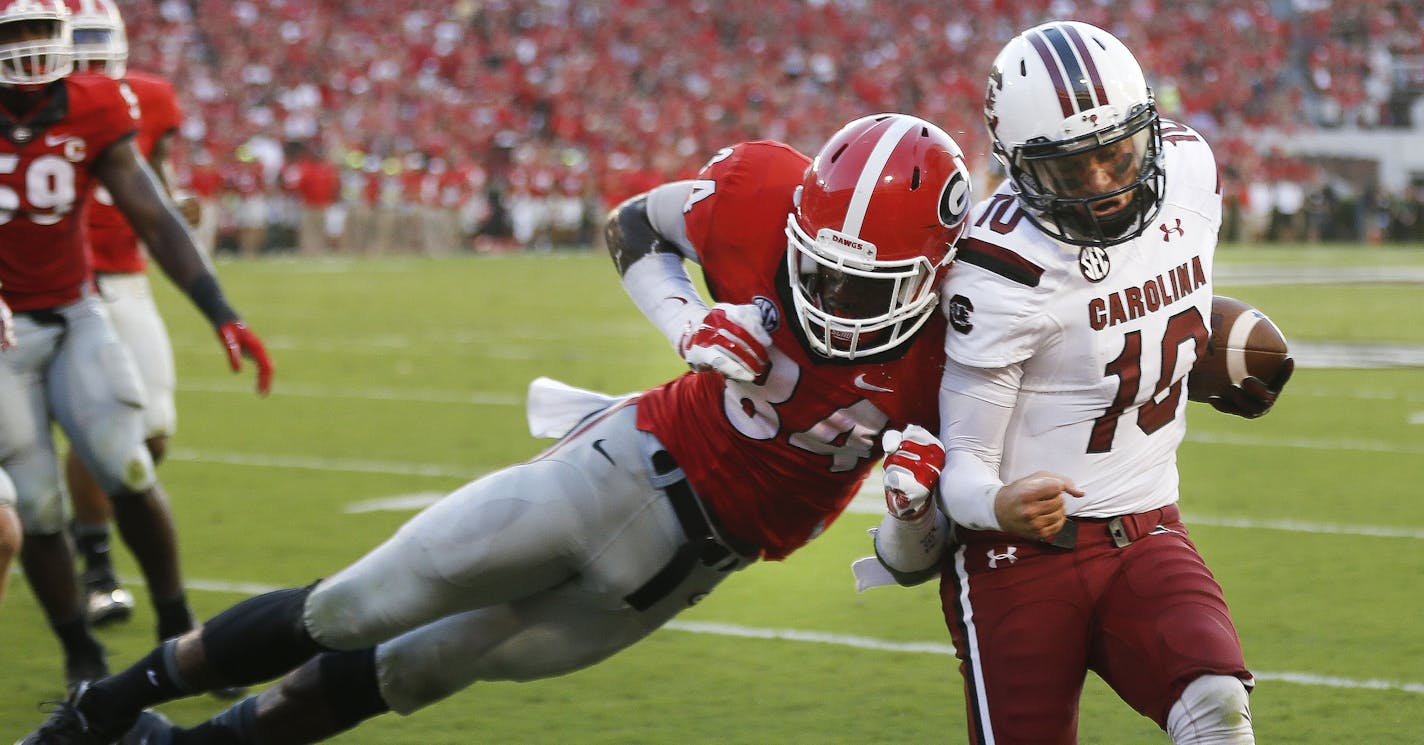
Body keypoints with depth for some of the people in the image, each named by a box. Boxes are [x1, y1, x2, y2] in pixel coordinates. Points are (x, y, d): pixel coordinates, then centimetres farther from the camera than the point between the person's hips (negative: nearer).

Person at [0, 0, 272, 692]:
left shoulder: (93, 111, -7)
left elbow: (155, 221, -7)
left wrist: (223, 315, -15)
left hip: (75, 316, 2)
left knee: (129, 473, -7)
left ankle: (178, 631, 13)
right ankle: (82, 658, 16)